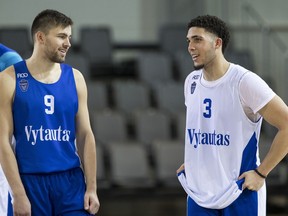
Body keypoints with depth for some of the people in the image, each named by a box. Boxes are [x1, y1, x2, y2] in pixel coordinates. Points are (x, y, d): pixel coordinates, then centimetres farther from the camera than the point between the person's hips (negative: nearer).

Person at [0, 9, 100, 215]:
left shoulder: (74, 78, 7)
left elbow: (85, 136, 9)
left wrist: (92, 188, 2)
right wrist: (18, 194, -12)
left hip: (71, 180, 3)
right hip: (31, 181, -2)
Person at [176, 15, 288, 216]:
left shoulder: (244, 82, -14)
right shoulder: (192, 81, 8)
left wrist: (260, 173, -14)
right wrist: (191, 161, 13)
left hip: (240, 195, -6)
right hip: (198, 194, 6)